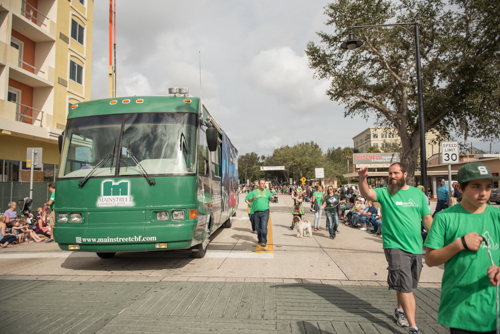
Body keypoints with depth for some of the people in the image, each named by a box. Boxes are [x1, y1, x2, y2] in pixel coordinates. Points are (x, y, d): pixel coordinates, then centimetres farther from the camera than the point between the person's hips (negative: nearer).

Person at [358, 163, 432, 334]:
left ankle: (400, 310, 42)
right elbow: (367, 194, -20)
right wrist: (362, 179, -38)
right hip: (395, 246, -4)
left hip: (416, 247, 4)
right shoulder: (384, 192, -2)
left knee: (407, 286, 19)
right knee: (405, 286, -8)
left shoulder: (418, 193, 8)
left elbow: (427, 218, 11)